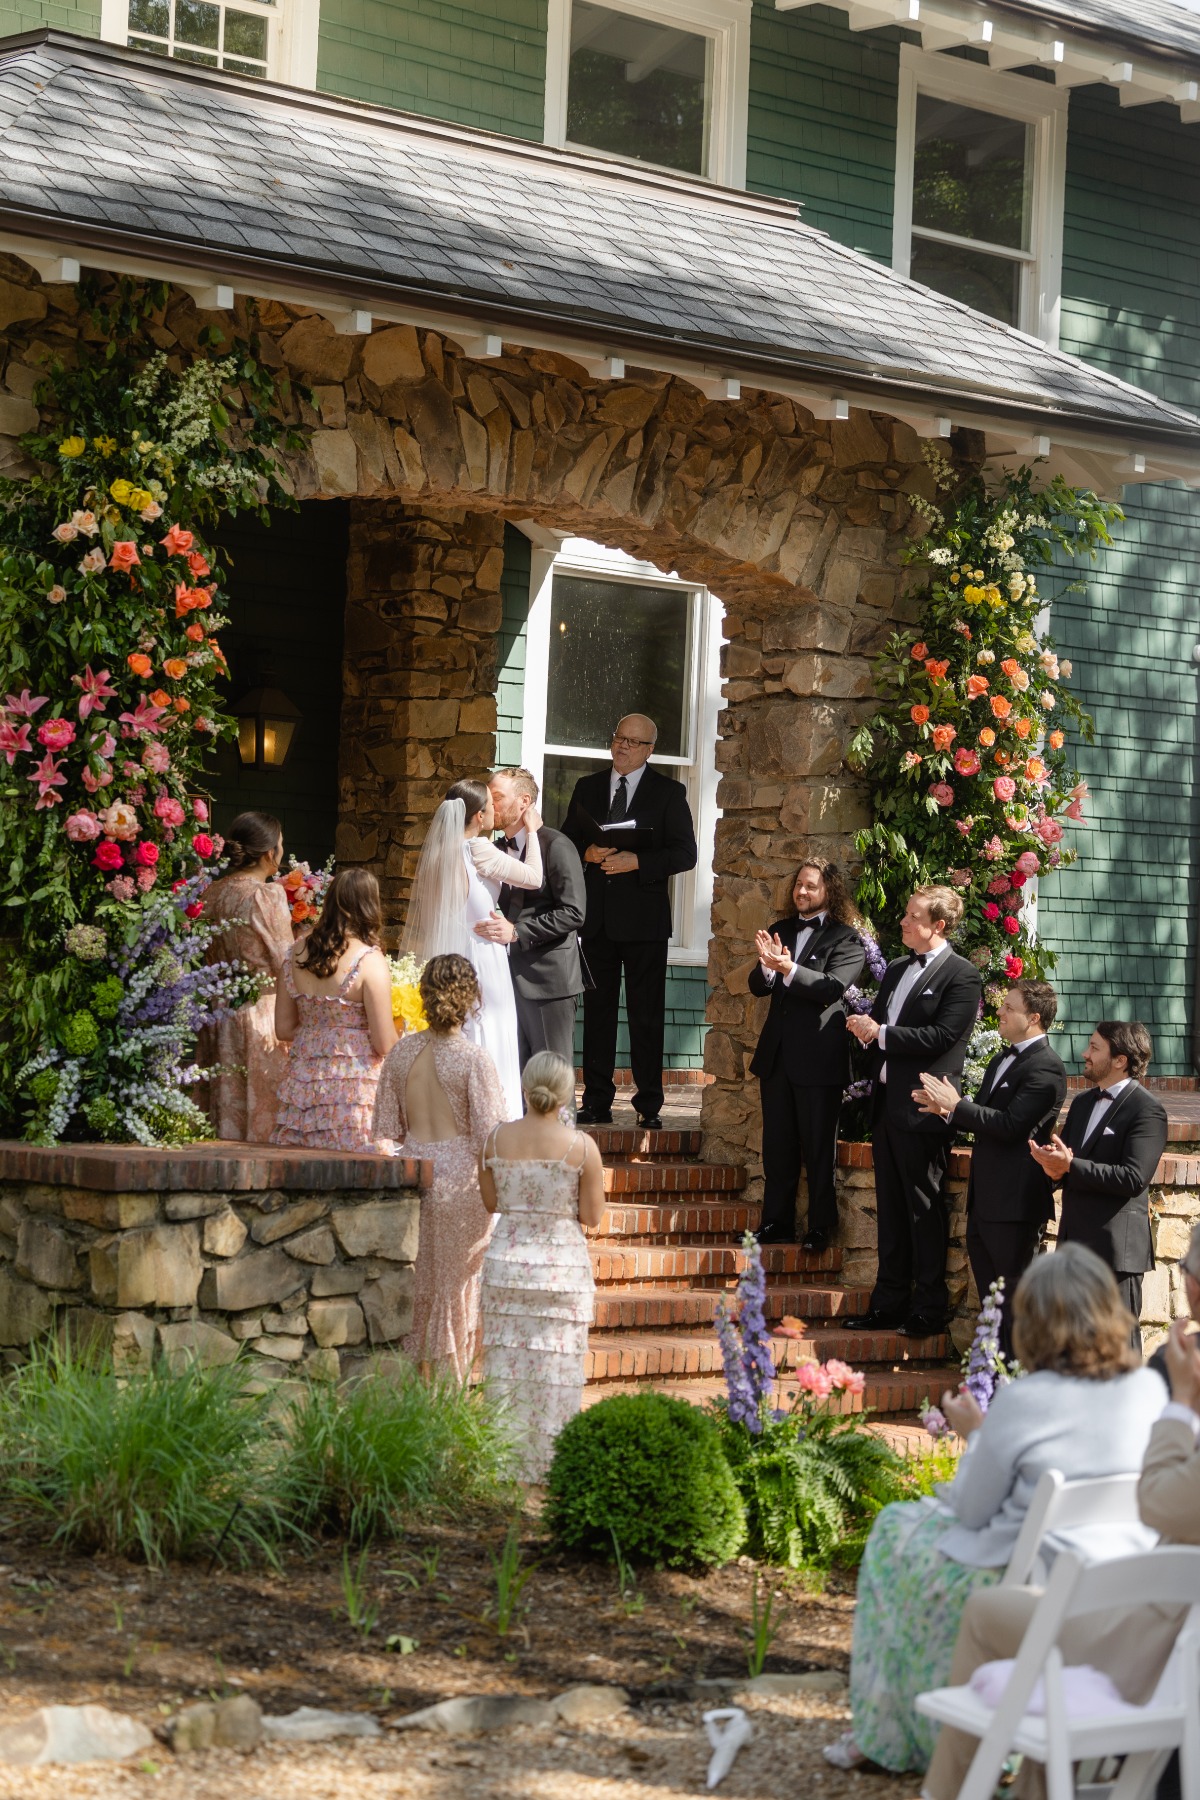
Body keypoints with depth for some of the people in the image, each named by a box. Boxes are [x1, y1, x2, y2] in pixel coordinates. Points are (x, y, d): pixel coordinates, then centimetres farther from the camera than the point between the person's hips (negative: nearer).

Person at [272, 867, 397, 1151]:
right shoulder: (369, 960, -12)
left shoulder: (296, 954, 5)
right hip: (354, 1086, -5)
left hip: (302, 1083, 5)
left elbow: (283, 1029, 12)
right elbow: (385, 1044, -11)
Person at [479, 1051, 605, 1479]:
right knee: (555, 1366, 6)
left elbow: (490, 1202, 5)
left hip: (507, 1259, 2)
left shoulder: (497, 1139, -4)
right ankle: (545, 1464, 9)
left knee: (506, 1361, 11)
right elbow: (593, 1216, -6)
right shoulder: (581, 1147, -11)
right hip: (563, 1263, -2)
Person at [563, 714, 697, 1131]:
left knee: (647, 1014, -2)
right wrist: (587, 854, -9)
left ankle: (649, 1106, 1)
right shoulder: (587, 788, 14)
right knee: (597, 1009, 5)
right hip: (595, 917, 3)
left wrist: (637, 862, -16)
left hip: (644, 918, -3)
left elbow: (685, 853, -4)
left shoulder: (669, 793, 3)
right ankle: (597, 1101, 9)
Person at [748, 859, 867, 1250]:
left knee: (818, 1148, 1)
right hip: (777, 1054, 6)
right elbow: (757, 985, 5)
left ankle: (821, 1228, 9)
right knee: (777, 1146, 11)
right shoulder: (781, 931, 13)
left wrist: (788, 968, -29)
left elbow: (833, 987, -18)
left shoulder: (846, 939, -5)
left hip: (818, 1057, -6)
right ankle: (776, 1223, 18)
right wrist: (767, 967, -18)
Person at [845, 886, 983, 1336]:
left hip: (922, 1109, -8)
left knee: (924, 1210, -2)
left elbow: (942, 1037, -17)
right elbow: (876, 1024, 23)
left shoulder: (961, 976, -7)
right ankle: (889, 1303, 18)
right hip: (887, 1103, 8)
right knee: (890, 1209, 12)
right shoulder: (896, 970, 18)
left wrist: (880, 1034, -15)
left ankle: (928, 1309, 4)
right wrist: (864, 1027, 0)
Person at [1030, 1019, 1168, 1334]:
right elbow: (1062, 1153, 14)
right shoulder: (1083, 1104, 16)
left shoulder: (1147, 1111, -11)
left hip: (1115, 1248, -8)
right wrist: (1054, 1166, -11)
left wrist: (1071, 1166, -23)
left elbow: (1134, 1178, -20)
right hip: (1075, 1243, 8)